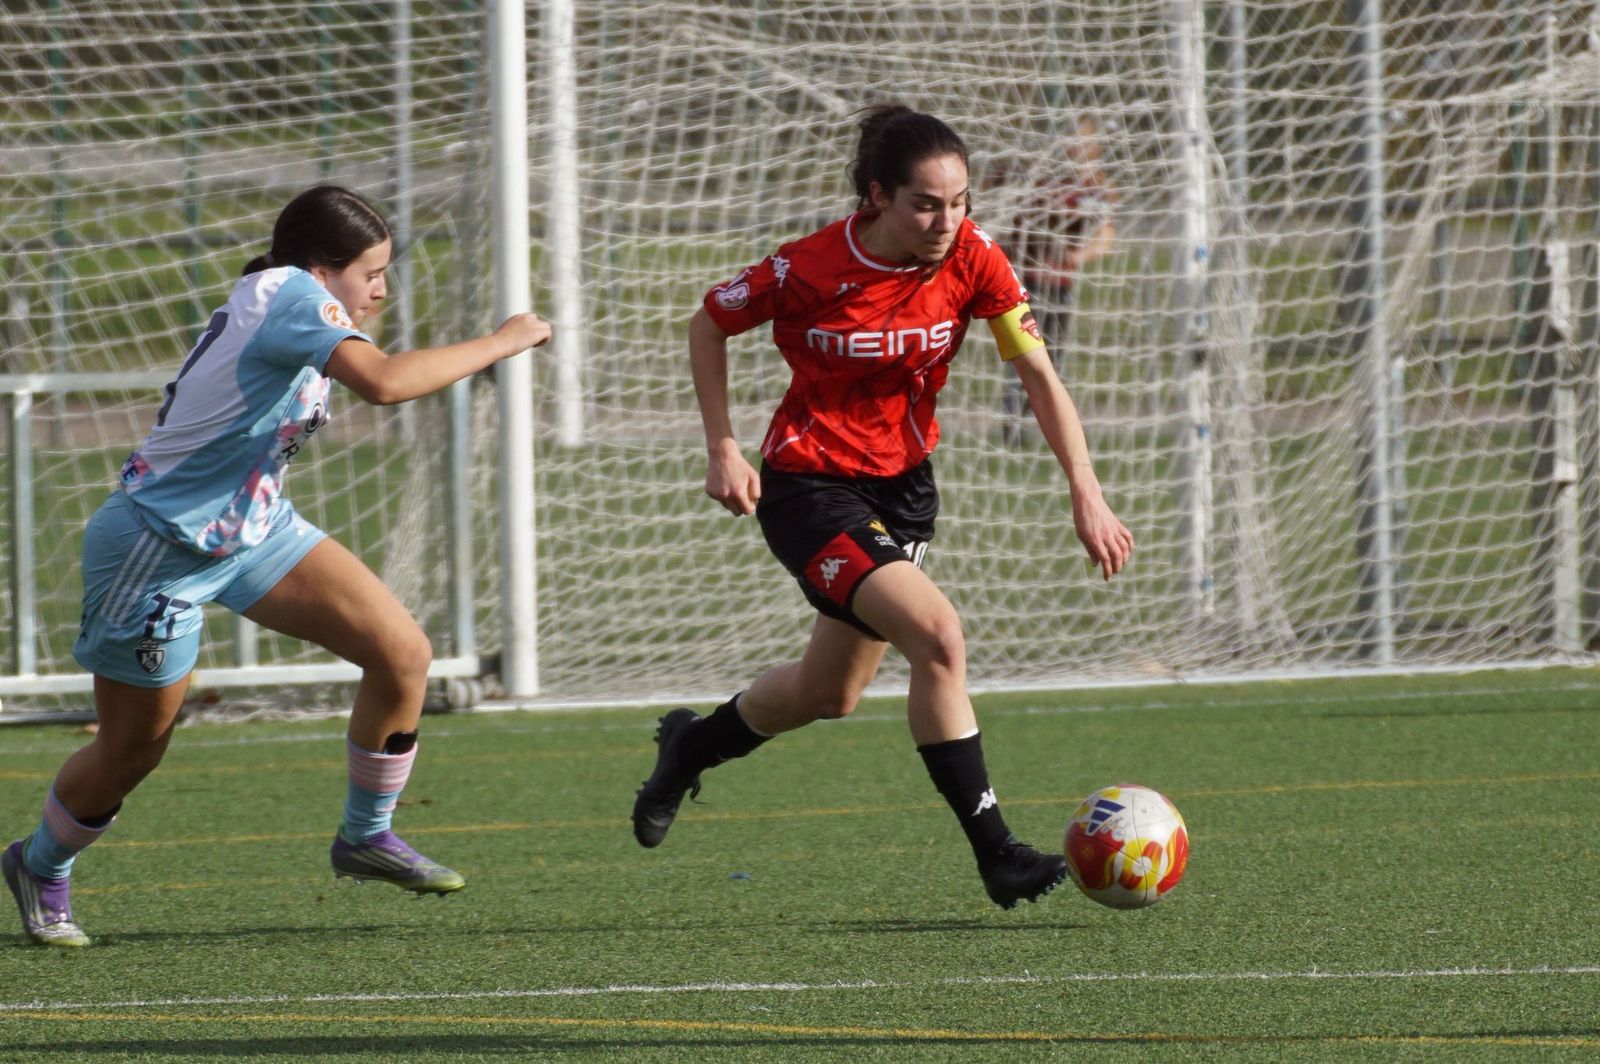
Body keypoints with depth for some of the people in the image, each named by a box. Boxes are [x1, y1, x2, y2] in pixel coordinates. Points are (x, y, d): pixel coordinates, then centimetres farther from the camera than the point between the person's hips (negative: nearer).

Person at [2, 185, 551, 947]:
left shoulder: (282, 305, 3)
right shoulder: (287, 293, -24)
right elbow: (384, 381, -38)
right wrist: (497, 344, -29)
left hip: (251, 529, 9)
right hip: (160, 551, -9)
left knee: (403, 653, -5)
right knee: (132, 752, 7)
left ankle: (366, 835, 12)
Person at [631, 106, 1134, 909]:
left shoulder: (972, 260, -13)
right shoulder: (810, 270, -22)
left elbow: (1038, 374, -11)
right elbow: (709, 325, -5)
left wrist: (1086, 494, -20)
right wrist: (722, 449, -11)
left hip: (904, 483, 6)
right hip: (809, 488, -6)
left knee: (832, 694, 19)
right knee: (937, 634, -25)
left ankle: (691, 746, 48)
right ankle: (996, 856, -19)